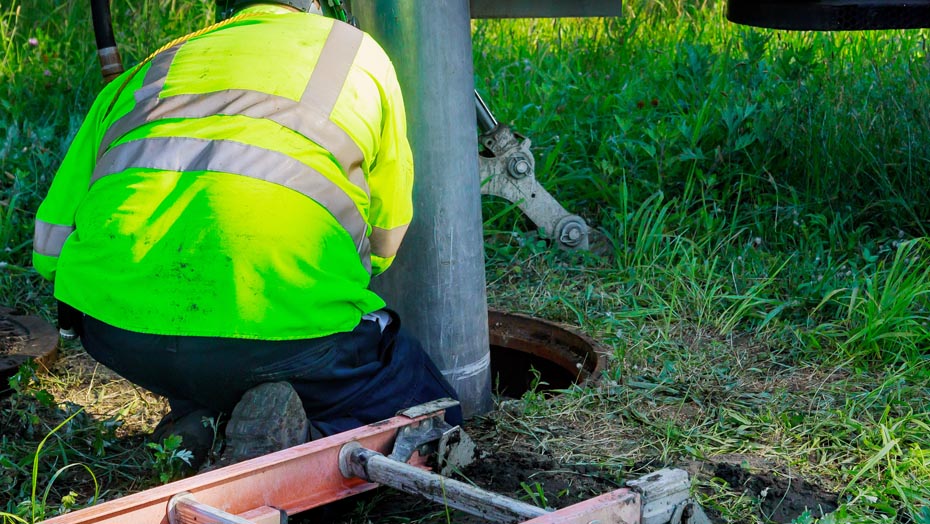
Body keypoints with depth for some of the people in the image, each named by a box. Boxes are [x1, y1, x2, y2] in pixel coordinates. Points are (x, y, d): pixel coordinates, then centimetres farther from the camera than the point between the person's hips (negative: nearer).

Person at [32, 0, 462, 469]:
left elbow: (50, 247, 25)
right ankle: (296, 440, -7)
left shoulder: (151, 70, 28)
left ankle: (193, 410, 10)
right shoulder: (358, 51, 23)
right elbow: (382, 244, 25)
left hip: (114, 328, 4)